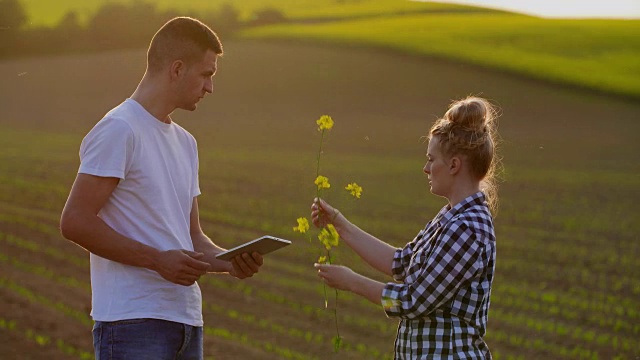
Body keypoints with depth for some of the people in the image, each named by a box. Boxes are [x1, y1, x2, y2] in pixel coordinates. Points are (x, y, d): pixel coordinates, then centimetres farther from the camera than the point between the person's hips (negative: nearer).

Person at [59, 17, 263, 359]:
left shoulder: (185, 142, 20)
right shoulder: (119, 130, -8)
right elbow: (74, 222, -15)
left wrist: (230, 261, 3)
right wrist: (158, 260, -18)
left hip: (186, 320, 9)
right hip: (132, 321, -8)